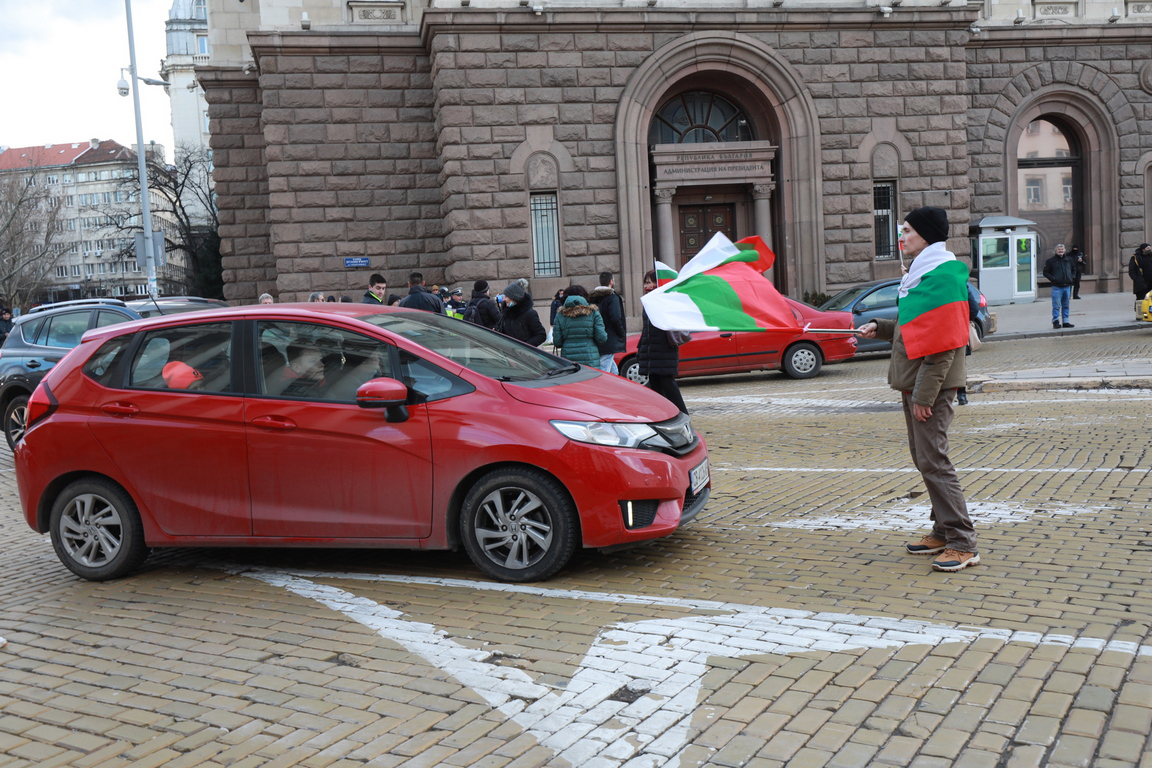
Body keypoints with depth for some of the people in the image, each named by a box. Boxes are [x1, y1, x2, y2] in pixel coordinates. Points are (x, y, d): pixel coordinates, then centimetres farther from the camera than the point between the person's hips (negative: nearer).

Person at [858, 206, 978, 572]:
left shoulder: (943, 276, -16)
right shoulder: (921, 273, 16)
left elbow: (942, 342, -21)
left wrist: (924, 394, -22)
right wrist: (880, 327, 12)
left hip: (931, 386, -10)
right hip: (914, 383, 10)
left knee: (933, 460, -9)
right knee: (923, 458, 14)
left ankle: (962, 544, -3)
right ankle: (944, 532, 25)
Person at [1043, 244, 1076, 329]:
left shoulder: (1069, 259, 13)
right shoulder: (1051, 260, 0)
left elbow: (1074, 269, 26)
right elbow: (1046, 272, 1)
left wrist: (1072, 277, 9)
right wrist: (1053, 279, -12)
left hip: (1067, 286, 5)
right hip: (1056, 287, -5)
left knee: (1066, 305, 9)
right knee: (1056, 305, -7)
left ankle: (1065, 322, 15)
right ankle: (1055, 322, -2)